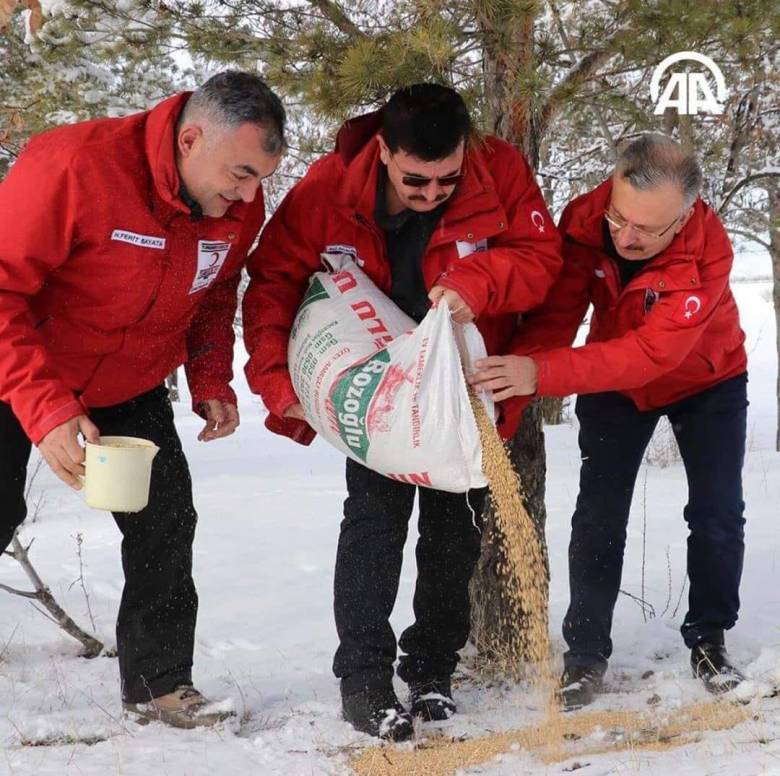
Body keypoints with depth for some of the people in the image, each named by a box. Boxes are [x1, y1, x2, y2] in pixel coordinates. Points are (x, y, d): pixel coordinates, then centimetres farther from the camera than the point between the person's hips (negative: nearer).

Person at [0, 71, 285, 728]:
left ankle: (159, 684, 16)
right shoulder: (74, 165, -33)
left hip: (128, 387, 6)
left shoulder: (240, 206, -12)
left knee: (166, 521, 2)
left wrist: (211, 380, -5)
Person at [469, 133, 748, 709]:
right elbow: (554, 316, -28)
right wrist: (504, 399, -44)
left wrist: (541, 373, -57)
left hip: (707, 382, -2)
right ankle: (586, 652, 5)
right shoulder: (585, 220, -30)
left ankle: (709, 640, 18)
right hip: (616, 384, 2)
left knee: (717, 516, 0)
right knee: (599, 517, -3)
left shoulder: (708, 251, -39)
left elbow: (652, 353, -47)